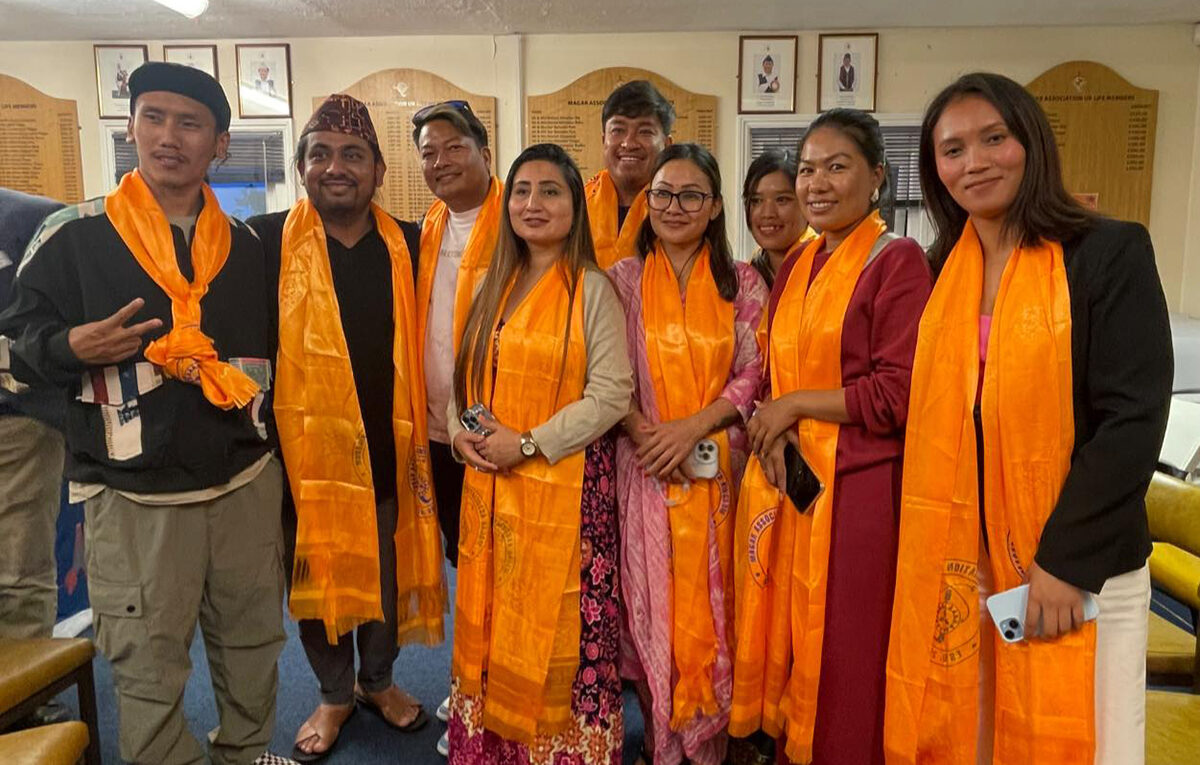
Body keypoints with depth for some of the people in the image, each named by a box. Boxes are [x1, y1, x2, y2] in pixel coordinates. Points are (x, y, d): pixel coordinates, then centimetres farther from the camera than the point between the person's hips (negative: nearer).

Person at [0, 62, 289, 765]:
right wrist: (73, 347, -20)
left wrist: (269, 441, 10)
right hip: (134, 497, -3)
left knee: (253, 645, 17)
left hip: (247, 484, 4)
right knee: (148, 668, 6)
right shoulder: (73, 235, -3)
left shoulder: (246, 245, 8)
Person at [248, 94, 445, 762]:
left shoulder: (408, 245, 2)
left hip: (389, 445, 2)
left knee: (388, 569, 16)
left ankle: (378, 679, 41)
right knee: (315, 572, 14)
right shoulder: (268, 241, -4)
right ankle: (334, 694, 37)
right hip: (305, 444, -1)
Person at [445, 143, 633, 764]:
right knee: (490, 619, 13)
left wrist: (527, 443, -16)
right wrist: (461, 432, -3)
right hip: (489, 482, 6)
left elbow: (611, 394, -13)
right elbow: (467, 375, 16)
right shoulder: (495, 286, 11)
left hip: (564, 480, -5)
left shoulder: (592, 289, -7)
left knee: (555, 626, 3)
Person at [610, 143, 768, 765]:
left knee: (710, 607, 7)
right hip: (645, 468, 0)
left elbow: (753, 375, 0)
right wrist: (643, 432, -13)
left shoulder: (742, 284, 5)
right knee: (651, 604, 6)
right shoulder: (623, 279, 4)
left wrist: (693, 425, -12)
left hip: (717, 468, 0)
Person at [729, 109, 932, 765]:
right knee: (786, 647, 14)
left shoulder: (897, 261, -8)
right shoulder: (796, 266, 13)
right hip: (785, 483, 6)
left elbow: (897, 394, -14)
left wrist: (794, 405, -8)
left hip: (857, 490, -6)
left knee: (842, 667, 5)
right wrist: (770, 431, -3)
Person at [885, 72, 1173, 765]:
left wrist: (1065, 560, -16)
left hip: (1080, 567, -4)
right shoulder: (943, 269, 6)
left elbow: (1134, 420, -13)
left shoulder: (1111, 252, -7)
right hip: (955, 565, 4)